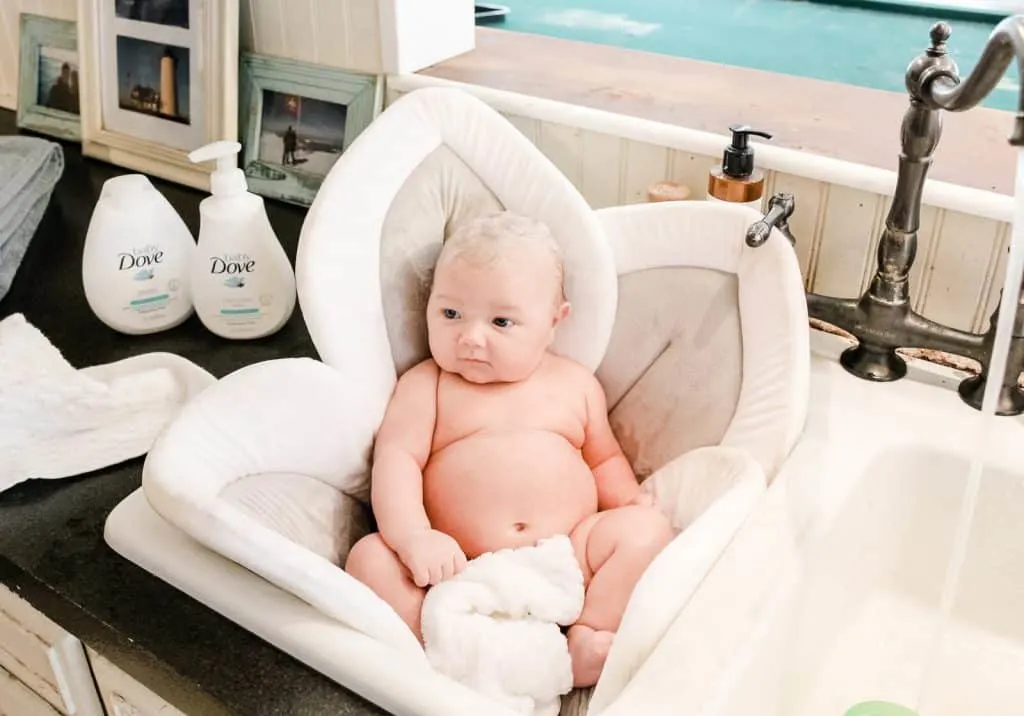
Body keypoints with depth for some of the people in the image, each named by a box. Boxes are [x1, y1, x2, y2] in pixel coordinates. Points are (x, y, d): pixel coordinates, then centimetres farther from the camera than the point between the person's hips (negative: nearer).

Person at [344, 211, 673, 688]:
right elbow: (396, 460, -4)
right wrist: (413, 535, -23)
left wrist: (630, 499, 0)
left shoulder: (576, 384, 15)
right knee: (370, 558, -23)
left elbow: (605, 458, 22)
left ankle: (590, 639, -22)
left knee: (646, 529, -17)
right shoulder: (426, 384, 7)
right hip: (461, 569, -2)